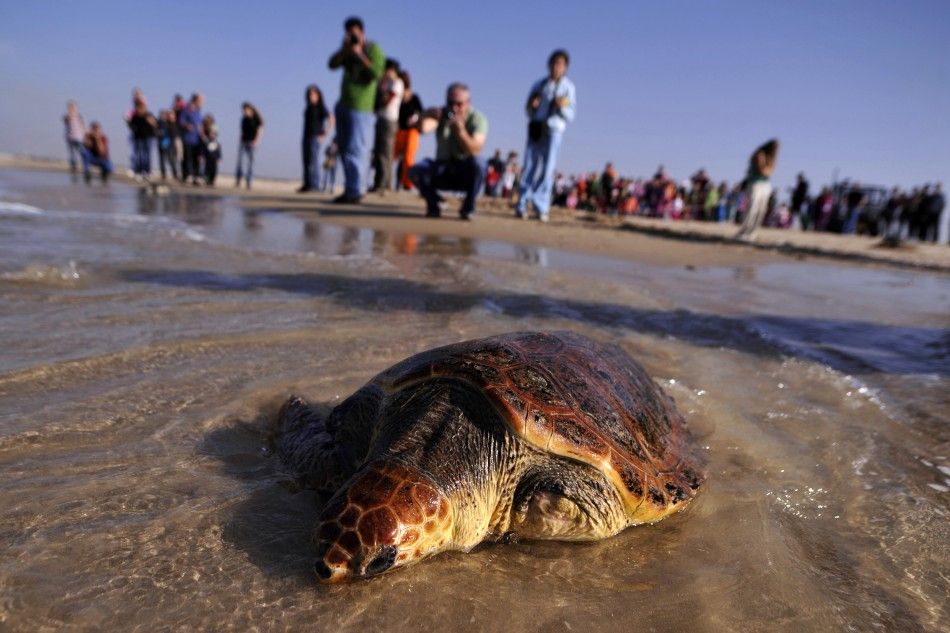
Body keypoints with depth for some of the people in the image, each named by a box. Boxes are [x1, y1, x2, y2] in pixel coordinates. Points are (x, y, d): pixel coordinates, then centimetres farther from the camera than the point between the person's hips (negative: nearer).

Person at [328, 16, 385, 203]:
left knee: (355, 149, -14)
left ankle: (354, 191, -14)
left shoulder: (373, 49, -2)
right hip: (343, 104, 8)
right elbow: (332, 64, 5)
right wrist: (343, 50, -9)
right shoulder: (348, 51, 17)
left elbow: (376, 73, -16)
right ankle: (350, 189, 13)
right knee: (344, 147, 8)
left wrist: (360, 55, -17)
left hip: (360, 107, -8)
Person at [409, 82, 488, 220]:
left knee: (477, 163, -35)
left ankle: (468, 207, -11)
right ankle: (433, 204, 2)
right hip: (442, 171, 2)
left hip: (466, 175, -1)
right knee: (416, 170, -26)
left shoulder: (477, 118, -12)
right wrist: (426, 116, -49)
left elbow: (476, 150, -28)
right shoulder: (441, 114, -6)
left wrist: (461, 131, -44)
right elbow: (423, 129, -27)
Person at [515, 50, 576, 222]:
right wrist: (531, 106, -4)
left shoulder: (568, 87, 5)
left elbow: (570, 116, 3)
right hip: (535, 129, 3)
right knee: (529, 167, 0)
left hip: (553, 130, -3)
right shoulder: (539, 84, 13)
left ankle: (541, 209, -7)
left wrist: (563, 107, -16)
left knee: (547, 169, -9)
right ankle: (521, 206, 2)